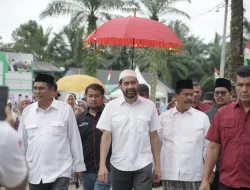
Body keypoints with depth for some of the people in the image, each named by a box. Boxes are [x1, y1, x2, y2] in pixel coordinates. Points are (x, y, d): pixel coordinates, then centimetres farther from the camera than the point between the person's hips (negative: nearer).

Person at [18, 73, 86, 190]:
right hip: (35, 173, 3)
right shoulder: (27, 112, 6)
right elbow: (22, 141, 12)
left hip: (60, 172, -3)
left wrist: (78, 165, 4)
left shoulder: (66, 110, -2)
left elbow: (74, 139, 2)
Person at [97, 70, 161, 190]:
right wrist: (102, 165, -11)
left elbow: (154, 137, 4)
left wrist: (157, 165, 3)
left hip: (143, 165, 0)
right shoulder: (111, 106, -1)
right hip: (119, 166, 1)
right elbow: (106, 136, -3)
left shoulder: (149, 105, 1)